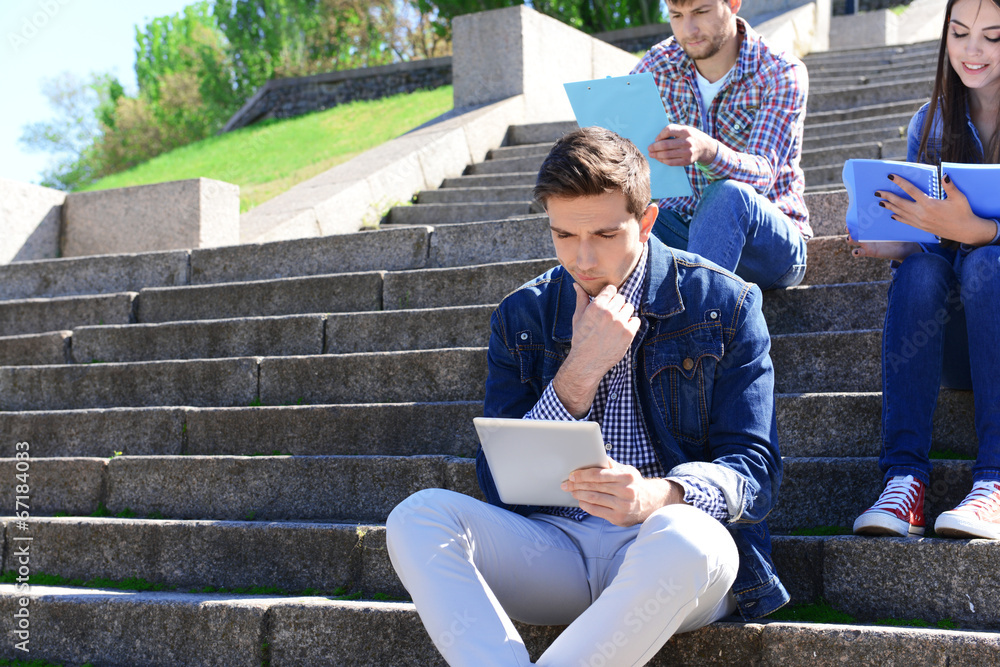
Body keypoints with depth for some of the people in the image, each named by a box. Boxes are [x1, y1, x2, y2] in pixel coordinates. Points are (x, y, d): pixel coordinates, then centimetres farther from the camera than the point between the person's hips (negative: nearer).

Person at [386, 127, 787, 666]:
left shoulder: (722, 304, 2)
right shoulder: (521, 318, 8)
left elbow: (755, 467, -3)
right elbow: (498, 482, 3)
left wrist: (660, 494, -27)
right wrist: (580, 371, -11)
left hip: (665, 543, -2)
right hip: (554, 549, 3)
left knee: (687, 539, -38)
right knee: (418, 517, -22)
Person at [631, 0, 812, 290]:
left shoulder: (781, 74, -10)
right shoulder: (657, 65, 1)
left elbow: (762, 175, -23)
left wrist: (707, 150, -46)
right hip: (684, 226, 3)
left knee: (728, 194, -38)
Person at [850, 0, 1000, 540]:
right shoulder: (929, 124, 11)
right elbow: (921, 236, 11)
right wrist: (892, 247, -13)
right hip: (952, 342, 3)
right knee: (920, 268, -28)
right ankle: (904, 477, -38)